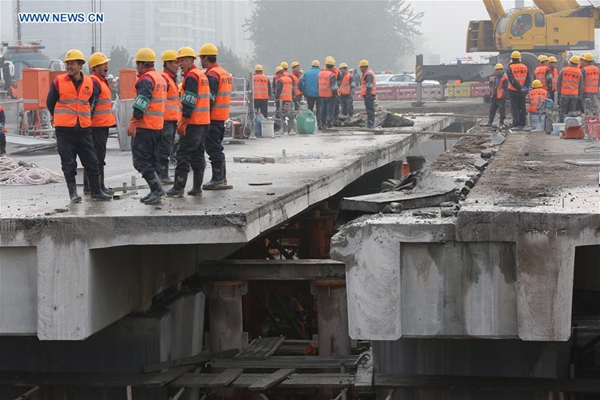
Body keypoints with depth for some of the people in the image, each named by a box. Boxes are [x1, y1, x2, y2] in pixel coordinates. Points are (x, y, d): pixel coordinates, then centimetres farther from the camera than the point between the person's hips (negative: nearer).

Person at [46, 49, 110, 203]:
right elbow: (50, 103, 7)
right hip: (64, 130, -2)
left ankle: (96, 192, 11)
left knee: (91, 162, 4)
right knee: (68, 163, 1)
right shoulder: (58, 82, -3)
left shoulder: (89, 83, 5)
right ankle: (73, 193, 9)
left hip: (84, 129, 3)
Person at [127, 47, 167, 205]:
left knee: (140, 160, -7)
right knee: (152, 159, 13)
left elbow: (141, 104, -21)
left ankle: (157, 189, -15)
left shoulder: (146, 79, -13)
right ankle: (155, 192, 13)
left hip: (144, 127, -10)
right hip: (158, 126, 10)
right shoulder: (160, 79, 18)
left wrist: (133, 123, -20)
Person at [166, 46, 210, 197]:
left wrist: (183, 123, -18)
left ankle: (179, 188, -6)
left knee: (183, 154, -6)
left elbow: (189, 102, -19)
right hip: (204, 122, 10)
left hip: (193, 123, -10)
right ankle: (197, 187, 12)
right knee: (198, 154, 11)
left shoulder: (191, 76, -14)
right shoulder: (202, 75, 17)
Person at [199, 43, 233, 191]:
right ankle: (221, 178, 19)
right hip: (222, 116, 10)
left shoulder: (212, 75, -15)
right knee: (217, 148, 15)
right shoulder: (225, 73, 16)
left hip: (212, 117, -9)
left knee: (213, 148, -5)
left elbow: (210, 99, -20)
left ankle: (218, 179, -5)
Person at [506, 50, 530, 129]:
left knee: (514, 108, 0)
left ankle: (516, 124, -7)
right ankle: (523, 123, 10)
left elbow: (512, 80, -15)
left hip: (513, 91, -4)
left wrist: (519, 87, -14)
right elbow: (528, 79, 3)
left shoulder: (510, 68, -6)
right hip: (523, 92, 4)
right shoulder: (524, 67, 7)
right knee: (522, 108, 11)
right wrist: (525, 87, -5)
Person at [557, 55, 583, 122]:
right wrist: (579, 96, 14)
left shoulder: (563, 70, 0)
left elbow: (559, 82, 3)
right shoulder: (579, 72, 5)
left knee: (563, 111, 3)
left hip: (564, 94, -1)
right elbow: (581, 85, 8)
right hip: (574, 95, 1)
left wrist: (558, 92, 11)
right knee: (573, 112, 5)